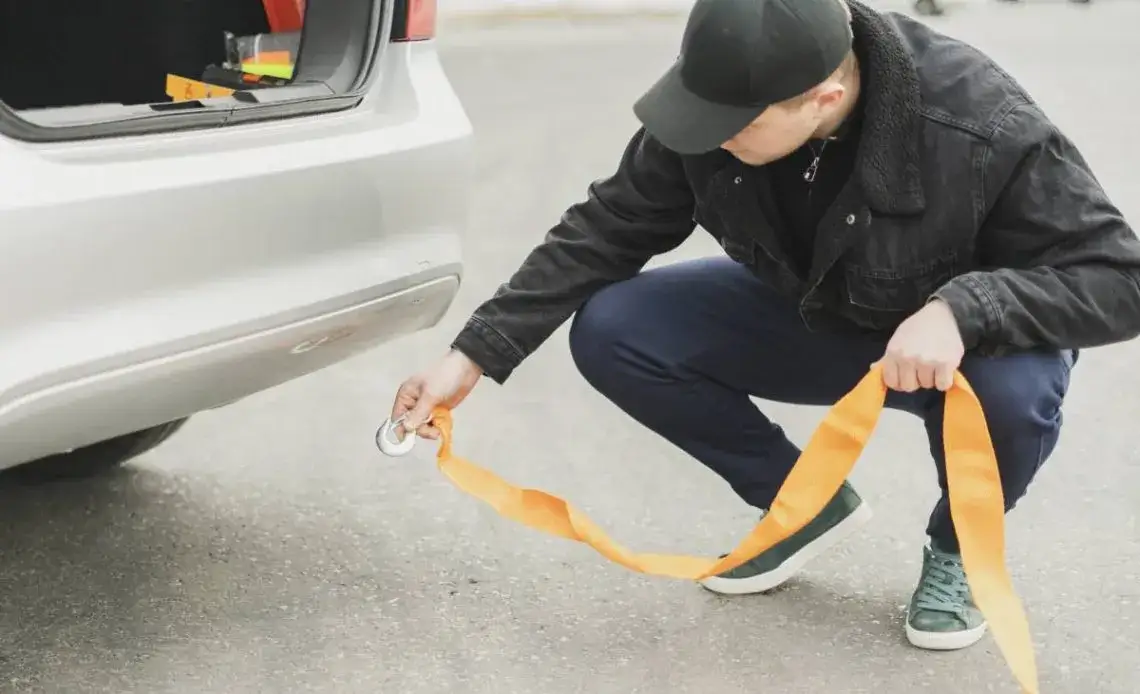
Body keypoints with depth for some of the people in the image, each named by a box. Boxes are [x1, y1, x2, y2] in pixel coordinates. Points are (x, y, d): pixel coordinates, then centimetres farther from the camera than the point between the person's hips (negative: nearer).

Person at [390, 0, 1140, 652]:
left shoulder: (978, 124, -35)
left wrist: (963, 309, -45)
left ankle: (958, 548, -1)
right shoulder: (716, 103, -23)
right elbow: (606, 231, -12)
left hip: (962, 338, -4)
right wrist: (473, 356, -17)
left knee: (1014, 392, -38)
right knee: (610, 332, -15)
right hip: (807, 316, 4)